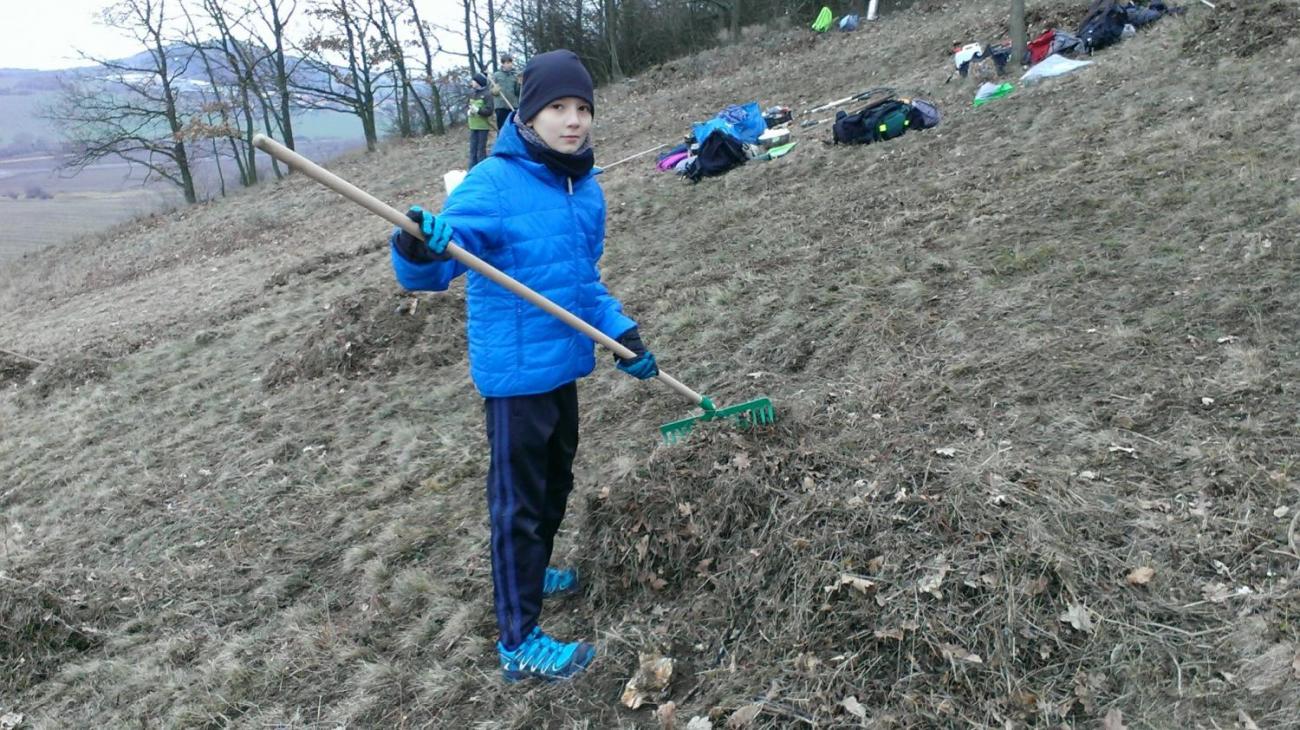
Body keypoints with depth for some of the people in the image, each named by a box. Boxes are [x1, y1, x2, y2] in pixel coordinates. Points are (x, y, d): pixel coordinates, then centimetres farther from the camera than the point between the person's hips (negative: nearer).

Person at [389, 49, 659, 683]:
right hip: (516, 371, -8)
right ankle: (518, 642, 14)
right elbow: (427, 273, -26)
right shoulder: (493, 184, -18)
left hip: (564, 364, 8)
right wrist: (420, 251, -48)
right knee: (519, 500, 1)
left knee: (555, 481, 24)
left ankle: (529, 575, 48)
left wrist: (620, 331, 10)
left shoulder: (585, 188, 5)